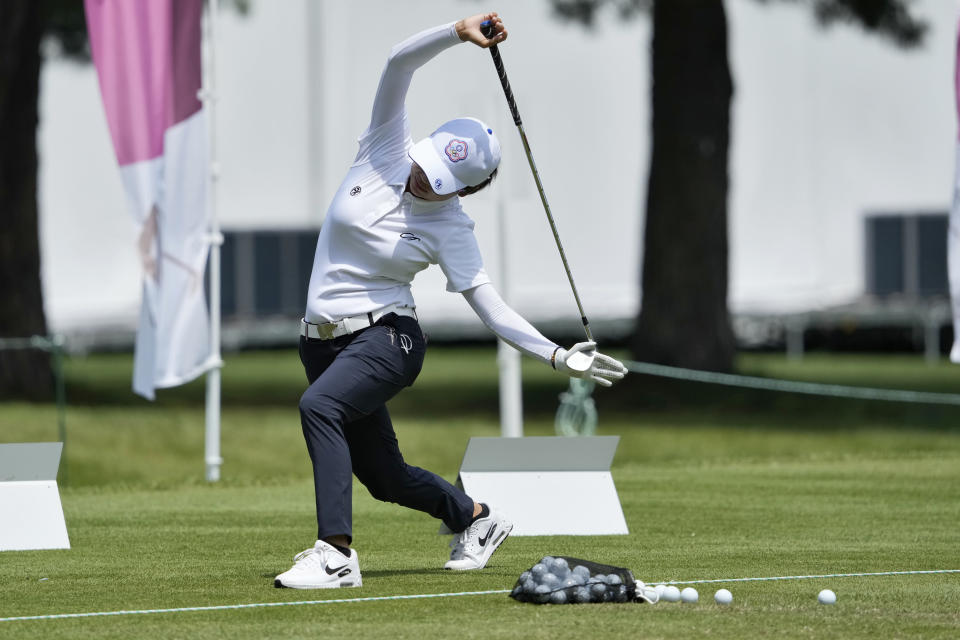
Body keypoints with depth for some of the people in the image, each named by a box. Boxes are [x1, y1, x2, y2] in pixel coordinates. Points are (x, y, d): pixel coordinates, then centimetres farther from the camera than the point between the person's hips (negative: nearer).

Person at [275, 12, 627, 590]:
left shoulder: (450, 229, -11)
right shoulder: (388, 150, -3)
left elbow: (491, 307, -10)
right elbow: (401, 63, -11)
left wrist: (558, 356, -18)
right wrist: (460, 33, -24)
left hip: (384, 337, -5)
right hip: (323, 339, 5)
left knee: (319, 405, -34)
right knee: (383, 475, 12)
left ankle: (336, 554, -37)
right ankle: (477, 519, 38)